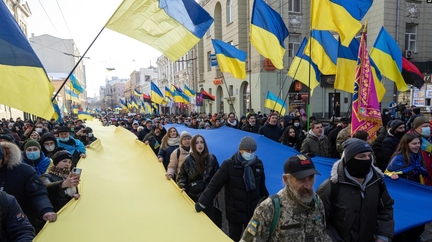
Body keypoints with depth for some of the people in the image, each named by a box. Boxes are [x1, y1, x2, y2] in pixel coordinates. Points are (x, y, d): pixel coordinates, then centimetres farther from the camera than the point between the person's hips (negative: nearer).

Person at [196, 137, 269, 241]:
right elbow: (214, 185, -18)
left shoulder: (258, 164, -4)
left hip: (253, 211, 4)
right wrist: (202, 203, -21)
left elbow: (262, 186, 10)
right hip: (235, 212, -3)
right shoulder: (229, 165, -18)